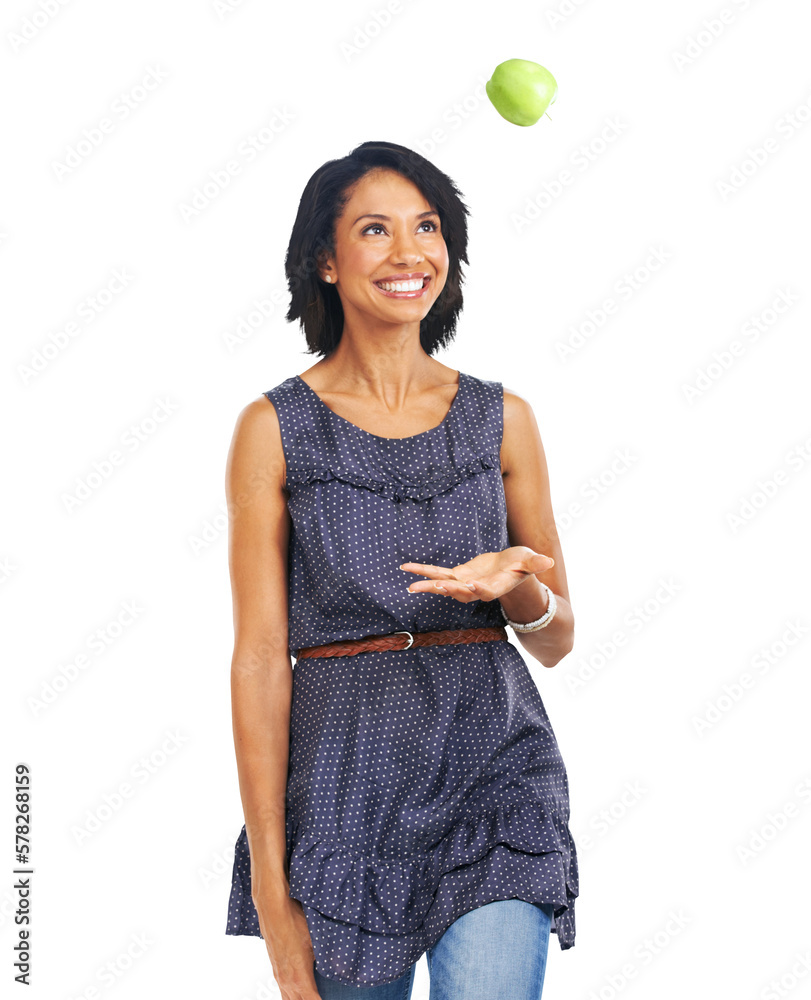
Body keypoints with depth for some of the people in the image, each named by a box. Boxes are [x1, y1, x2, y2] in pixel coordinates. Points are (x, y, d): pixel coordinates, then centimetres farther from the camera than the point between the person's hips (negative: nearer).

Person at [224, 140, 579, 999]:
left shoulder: (501, 419, 7)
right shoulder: (277, 428, 0)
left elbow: (556, 640, 12)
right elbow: (260, 659, -3)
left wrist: (519, 588, -12)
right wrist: (272, 890, -7)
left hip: (494, 772, 1)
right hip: (342, 781, -1)